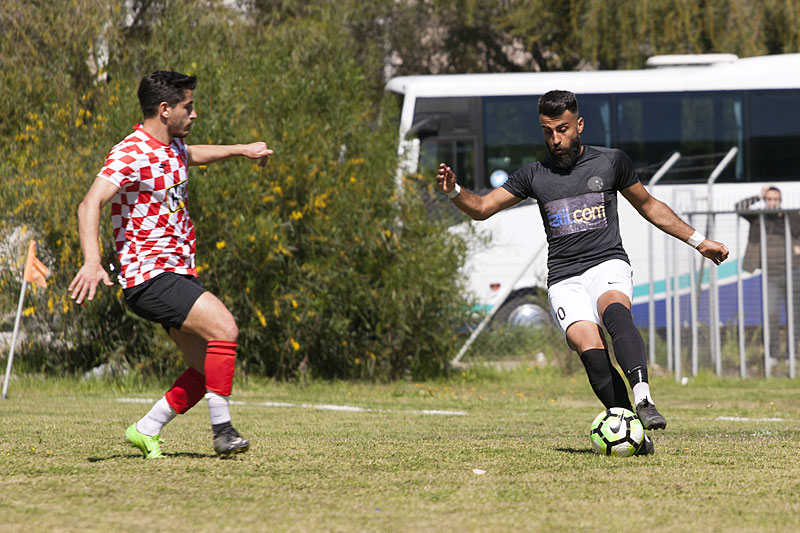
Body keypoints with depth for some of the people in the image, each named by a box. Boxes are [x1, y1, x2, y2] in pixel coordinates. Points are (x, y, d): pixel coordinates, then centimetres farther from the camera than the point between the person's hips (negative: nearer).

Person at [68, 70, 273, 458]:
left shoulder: (172, 147, 13)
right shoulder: (131, 154, -16)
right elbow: (90, 205, -28)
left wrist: (242, 149, 46)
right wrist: (92, 262, -42)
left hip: (179, 273, 10)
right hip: (149, 276, -10)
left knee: (207, 369, 2)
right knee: (224, 327, -24)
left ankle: (146, 430, 14)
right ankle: (222, 430, -18)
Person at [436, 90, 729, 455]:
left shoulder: (611, 162, 10)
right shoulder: (534, 176, 12)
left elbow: (649, 206, 23)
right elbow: (482, 208, 14)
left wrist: (697, 240, 24)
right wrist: (453, 191, -7)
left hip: (608, 264, -1)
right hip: (564, 280, 1)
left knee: (616, 313, -36)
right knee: (590, 350, -25)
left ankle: (643, 400, -52)